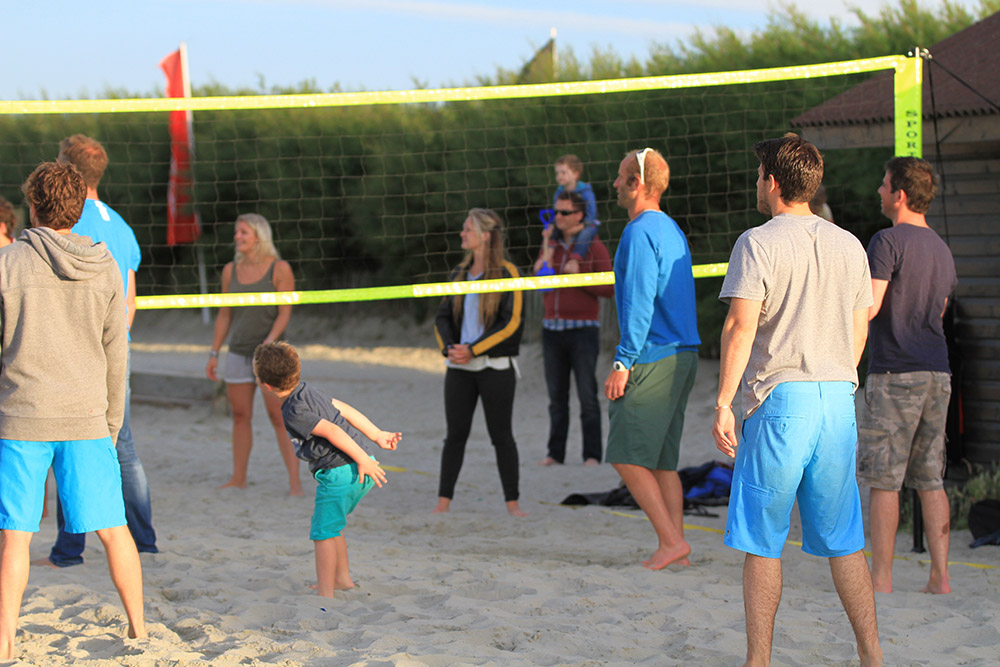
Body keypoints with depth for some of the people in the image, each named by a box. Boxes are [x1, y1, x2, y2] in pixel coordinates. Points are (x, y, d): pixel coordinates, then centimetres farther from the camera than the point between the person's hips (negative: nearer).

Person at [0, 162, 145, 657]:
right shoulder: (105, 269, 3)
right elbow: (116, 356, 7)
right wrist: (111, 422, 17)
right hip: (86, 418, 2)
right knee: (113, 528, 11)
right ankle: (138, 629, 19)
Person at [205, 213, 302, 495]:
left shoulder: (279, 269, -4)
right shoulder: (231, 270, 9)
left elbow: (284, 313, -7)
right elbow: (225, 314, 14)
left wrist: (269, 342, -21)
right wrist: (214, 353, 12)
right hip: (238, 352, 5)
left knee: (279, 417, -8)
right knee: (240, 416, 8)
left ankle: (295, 481, -6)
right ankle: (238, 478, 17)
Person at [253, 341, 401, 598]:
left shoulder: (293, 412, -16)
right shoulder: (307, 392, 12)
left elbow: (331, 431, -22)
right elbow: (345, 409, 17)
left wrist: (363, 460, -21)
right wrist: (377, 435, 22)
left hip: (338, 474, -10)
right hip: (358, 472, 10)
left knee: (323, 533, -3)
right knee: (331, 524, 26)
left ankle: (325, 594, -1)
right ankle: (342, 578, 35)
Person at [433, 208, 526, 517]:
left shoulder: (507, 273, -5)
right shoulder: (460, 273, 12)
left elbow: (512, 323, -12)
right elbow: (443, 316, 14)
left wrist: (473, 350, -15)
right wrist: (449, 348, -6)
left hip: (495, 366, -5)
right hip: (460, 366, 5)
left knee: (501, 434, 0)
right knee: (455, 433, 5)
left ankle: (512, 502, 7)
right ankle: (444, 500, 9)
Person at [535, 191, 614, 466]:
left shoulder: (594, 247, -3)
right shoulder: (550, 243, 11)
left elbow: (610, 288, -7)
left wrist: (579, 275, -17)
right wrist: (548, 248, -10)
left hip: (583, 328, -4)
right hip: (552, 328, 4)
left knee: (587, 395, -6)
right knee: (557, 396, 5)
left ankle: (592, 454, -2)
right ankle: (555, 452, 9)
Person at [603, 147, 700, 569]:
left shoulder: (640, 233, -12)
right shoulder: (672, 231, 17)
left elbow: (639, 303, -19)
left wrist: (622, 362, -18)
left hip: (653, 359, -9)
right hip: (682, 355, 9)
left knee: (627, 456, -5)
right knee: (662, 461, 11)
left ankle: (671, 541, -8)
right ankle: (674, 547, 10)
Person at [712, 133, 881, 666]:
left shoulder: (758, 243, -7)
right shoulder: (849, 246, 11)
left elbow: (741, 327, -14)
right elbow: (858, 330, 15)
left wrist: (723, 403, -11)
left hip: (780, 400, -5)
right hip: (838, 399, 5)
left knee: (762, 541, 2)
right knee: (843, 540, 11)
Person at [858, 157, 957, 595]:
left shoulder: (887, 242, -10)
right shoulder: (942, 250, 15)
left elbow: (868, 308, -18)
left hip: (895, 373, -7)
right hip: (938, 371, 7)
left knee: (884, 481, -2)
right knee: (930, 478, 10)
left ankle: (881, 576, 0)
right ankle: (940, 575, 7)